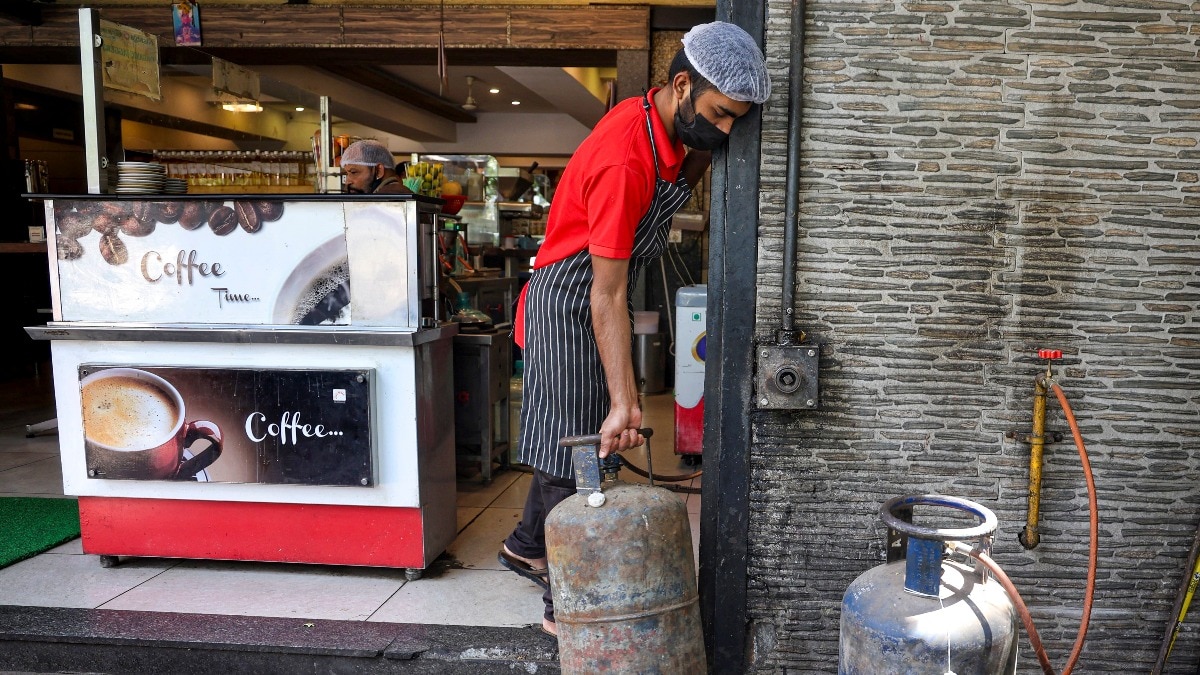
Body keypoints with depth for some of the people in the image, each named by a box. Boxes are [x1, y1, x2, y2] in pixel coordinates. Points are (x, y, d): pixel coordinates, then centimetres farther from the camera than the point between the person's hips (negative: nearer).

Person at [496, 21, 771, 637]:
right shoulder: (625, 160, -29)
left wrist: (700, 157, -7)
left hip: (589, 304, 9)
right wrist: (624, 401, -32)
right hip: (566, 306, -9)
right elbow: (608, 295, -31)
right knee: (575, 453, -2)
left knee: (572, 440, 18)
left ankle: (526, 547, 38)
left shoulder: (660, 121, -1)